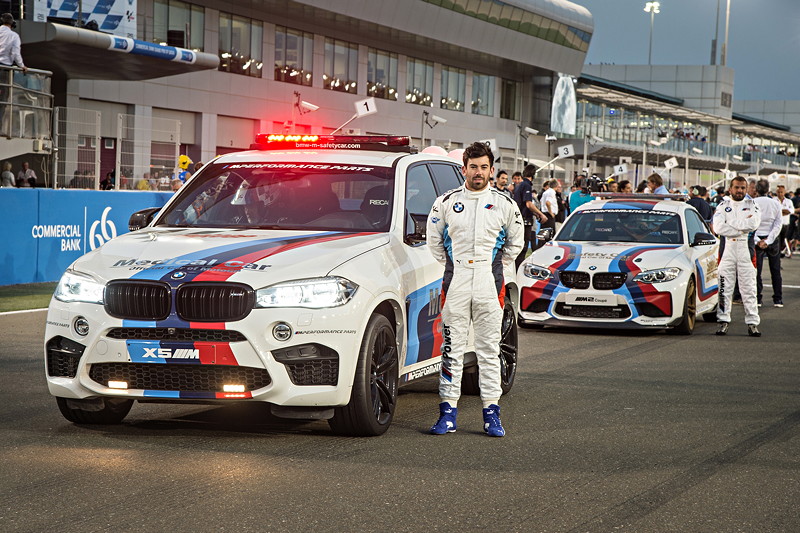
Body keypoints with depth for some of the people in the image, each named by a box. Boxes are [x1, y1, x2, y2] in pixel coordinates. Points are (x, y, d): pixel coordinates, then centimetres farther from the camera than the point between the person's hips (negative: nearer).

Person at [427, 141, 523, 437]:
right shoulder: (447, 202, 5)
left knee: (490, 349, 2)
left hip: (489, 283, 0)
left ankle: (491, 413, 6)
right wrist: (450, 266, 11)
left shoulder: (504, 205, 6)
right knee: (451, 347, 0)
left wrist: (497, 268, 11)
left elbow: (515, 242, 18)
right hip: (455, 281, 0)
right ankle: (448, 411, 4)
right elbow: (434, 239, 17)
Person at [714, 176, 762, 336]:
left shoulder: (752, 205, 8)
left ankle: (752, 323, 3)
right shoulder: (723, 205, 7)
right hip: (727, 248, 0)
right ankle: (724, 321, 6)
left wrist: (731, 223, -10)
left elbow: (754, 224, -12)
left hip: (746, 250, 0)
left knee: (749, 287, 0)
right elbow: (718, 227, -8)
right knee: (724, 287, -1)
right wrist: (742, 229, -11)